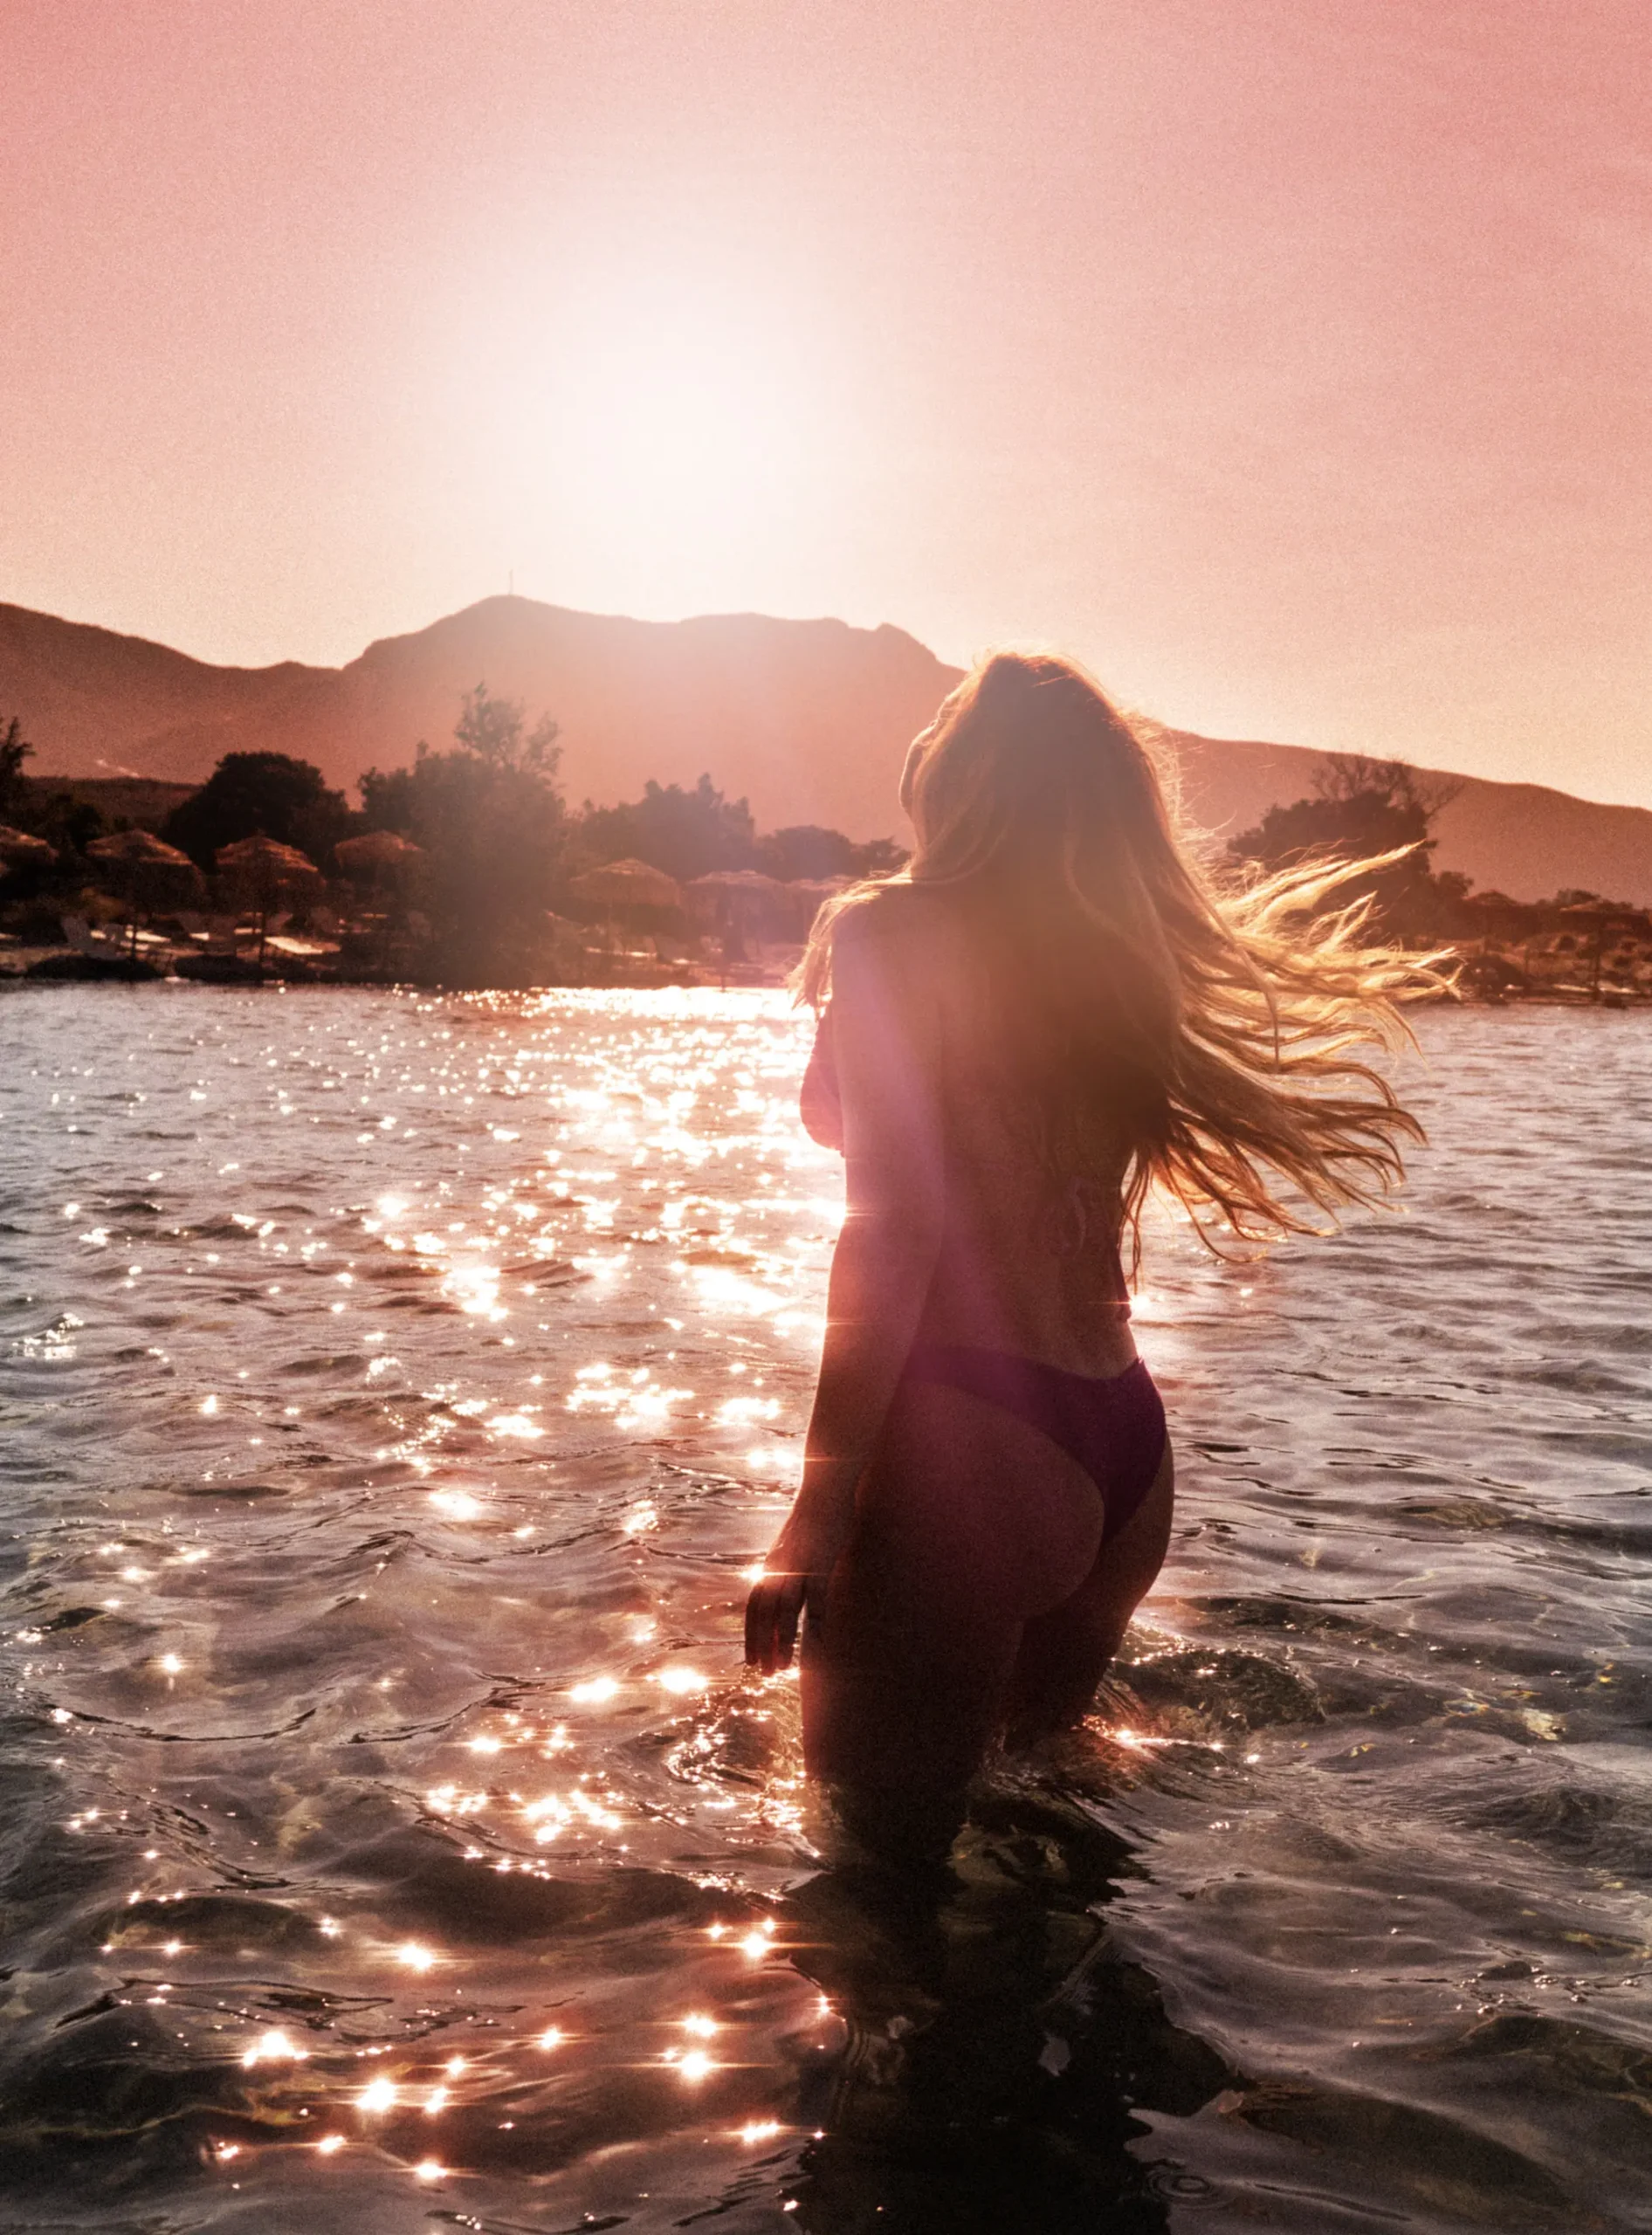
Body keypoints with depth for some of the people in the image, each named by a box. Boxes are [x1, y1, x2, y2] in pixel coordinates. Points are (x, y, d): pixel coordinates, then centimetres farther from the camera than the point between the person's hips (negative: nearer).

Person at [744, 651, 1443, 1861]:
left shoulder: (895, 931, -7)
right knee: (1037, 1798, 28)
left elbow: (895, 1228, -15)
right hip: (1125, 1446, 8)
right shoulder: (1121, 959, 12)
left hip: (967, 1445, -8)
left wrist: (819, 1506, -15)